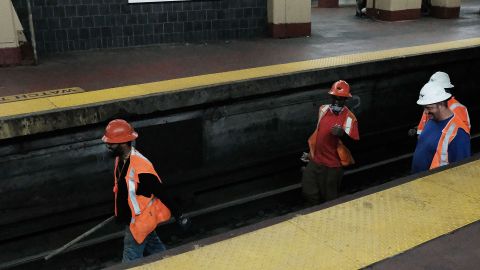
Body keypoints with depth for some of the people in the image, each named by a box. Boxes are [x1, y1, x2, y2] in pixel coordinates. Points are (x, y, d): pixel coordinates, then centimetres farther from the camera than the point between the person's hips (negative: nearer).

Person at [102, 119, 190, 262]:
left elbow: (161, 193, -25)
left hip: (140, 220, -8)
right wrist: (119, 212, 25)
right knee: (154, 247, 25)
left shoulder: (141, 168, -32)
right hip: (131, 217, 9)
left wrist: (178, 216, -18)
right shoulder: (120, 158, -3)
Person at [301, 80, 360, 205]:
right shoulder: (323, 109, 4)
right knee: (308, 193, 6)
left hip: (333, 166, -5)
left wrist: (342, 134, -34)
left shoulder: (349, 118, -14)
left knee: (329, 198, 4)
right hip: (315, 161, 5)